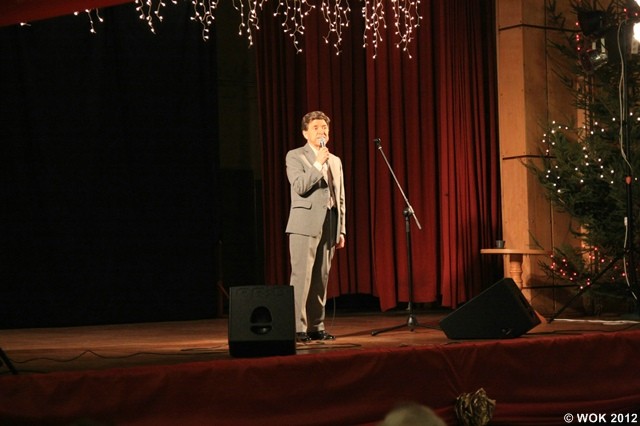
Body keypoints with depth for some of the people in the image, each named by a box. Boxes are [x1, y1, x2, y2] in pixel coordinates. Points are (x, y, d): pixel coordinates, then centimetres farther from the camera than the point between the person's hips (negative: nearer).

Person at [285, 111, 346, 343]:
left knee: (321, 279, 5)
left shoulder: (335, 161, 19)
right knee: (301, 277, -10)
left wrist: (341, 230, 14)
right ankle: (297, 328, -9)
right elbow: (299, 187, -13)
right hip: (305, 225, -6)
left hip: (329, 227, 6)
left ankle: (316, 327, 10)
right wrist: (318, 164, -17)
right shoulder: (295, 156, 2)